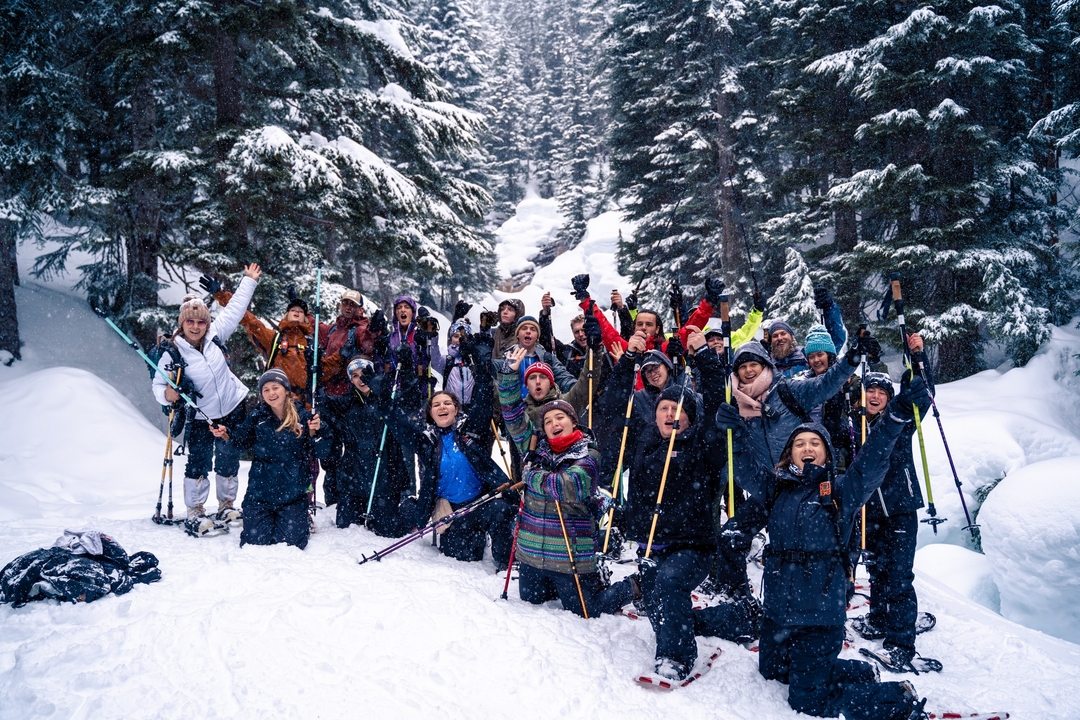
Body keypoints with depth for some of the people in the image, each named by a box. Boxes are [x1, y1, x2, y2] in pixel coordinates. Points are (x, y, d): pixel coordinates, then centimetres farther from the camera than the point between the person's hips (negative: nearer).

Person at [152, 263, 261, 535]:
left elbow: (234, 310, 6)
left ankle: (227, 506, 28)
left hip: (234, 410, 4)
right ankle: (194, 513, 9)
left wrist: (249, 281, 12)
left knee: (229, 462, 11)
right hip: (201, 419, -3)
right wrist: (167, 394, -35)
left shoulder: (214, 335, -6)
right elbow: (159, 385, -12)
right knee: (198, 464, -5)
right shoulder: (172, 354, -16)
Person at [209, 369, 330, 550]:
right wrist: (226, 435, -8)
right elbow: (242, 440, 11)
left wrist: (315, 433, -23)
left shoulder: (303, 417, -7)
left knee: (290, 542, -2)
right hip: (260, 492, 1)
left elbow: (321, 451, -5)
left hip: (292, 493, -1)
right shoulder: (257, 416, -4)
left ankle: (301, 521, 33)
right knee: (256, 541, 3)